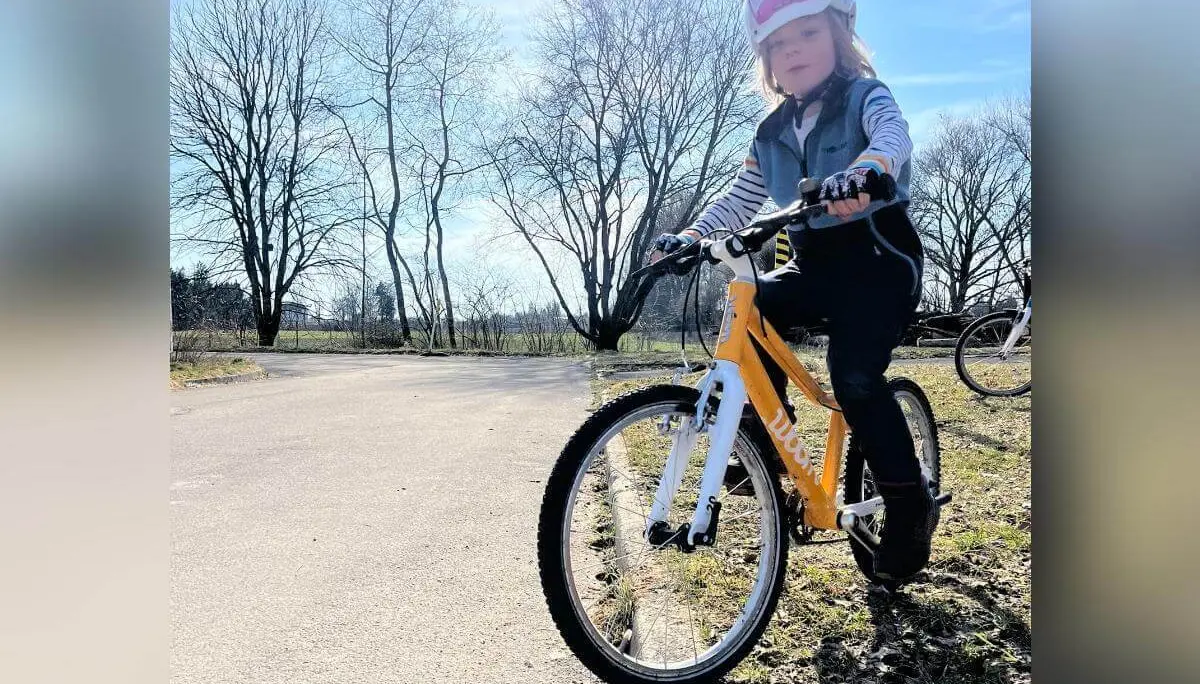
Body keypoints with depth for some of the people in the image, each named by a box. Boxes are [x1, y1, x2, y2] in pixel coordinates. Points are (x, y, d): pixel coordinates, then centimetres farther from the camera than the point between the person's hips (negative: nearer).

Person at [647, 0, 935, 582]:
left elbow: (893, 133, -29)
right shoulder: (773, 133, 10)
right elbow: (739, 200, 8)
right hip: (813, 264, 5)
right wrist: (688, 237, -9)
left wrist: (867, 168, -53)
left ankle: (911, 505, -2)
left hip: (880, 260, -5)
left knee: (855, 378, -22)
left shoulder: (864, 96, -6)